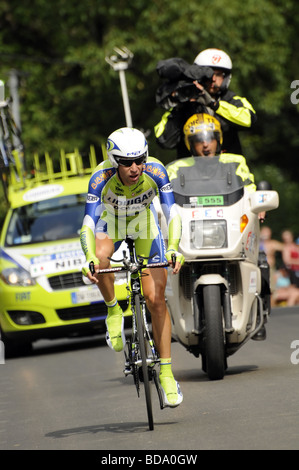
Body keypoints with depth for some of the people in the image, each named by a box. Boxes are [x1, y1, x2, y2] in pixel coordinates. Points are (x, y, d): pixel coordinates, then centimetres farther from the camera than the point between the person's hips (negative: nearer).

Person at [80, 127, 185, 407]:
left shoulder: (155, 171, -31)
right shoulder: (101, 178, -33)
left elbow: (172, 213, -33)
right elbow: (88, 224, -38)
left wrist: (173, 249, -50)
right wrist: (90, 259, -55)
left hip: (144, 223, 1)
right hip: (110, 221, 0)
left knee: (156, 299, -8)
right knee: (100, 258, -37)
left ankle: (166, 373, -1)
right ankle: (113, 311, -9)